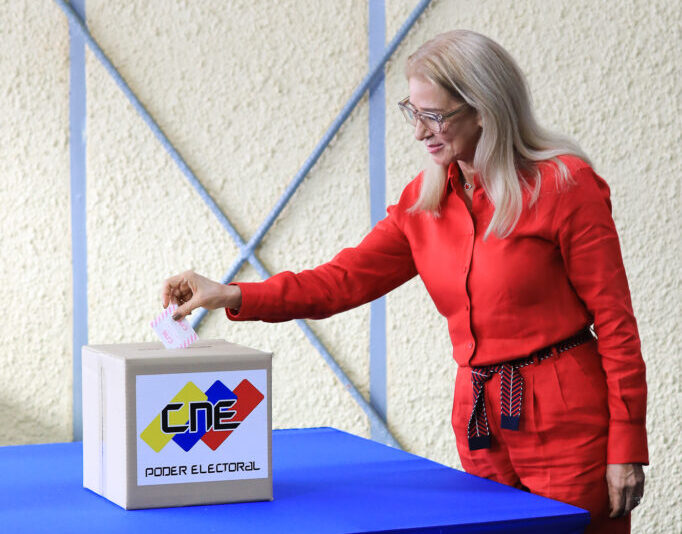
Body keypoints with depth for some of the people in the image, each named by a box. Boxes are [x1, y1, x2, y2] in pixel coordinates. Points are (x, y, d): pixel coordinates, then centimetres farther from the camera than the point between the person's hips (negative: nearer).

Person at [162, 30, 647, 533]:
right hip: (482, 424, 6)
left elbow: (614, 320, -9)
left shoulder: (565, 185, -10)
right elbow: (346, 278, 6)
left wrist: (627, 448, -11)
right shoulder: (425, 199, 8)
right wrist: (232, 296, -6)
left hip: (567, 428, -5)